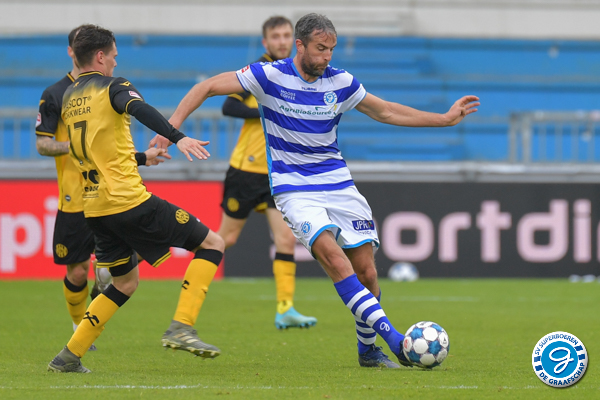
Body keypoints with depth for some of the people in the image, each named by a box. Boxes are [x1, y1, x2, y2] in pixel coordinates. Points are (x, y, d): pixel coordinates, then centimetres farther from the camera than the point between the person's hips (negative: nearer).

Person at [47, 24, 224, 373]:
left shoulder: (68, 98, 18)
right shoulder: (112, 87, -5)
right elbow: (138, 108, -28)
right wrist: (178, 138, -40)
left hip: (95, 209, 8)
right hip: (130, 201, -8)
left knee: (125, 283, 23)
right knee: (212, 243, 0)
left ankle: (69, 357, 14)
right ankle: (181, 328, -14)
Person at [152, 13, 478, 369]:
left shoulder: (340, 82, 0)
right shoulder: (270, 76, -10)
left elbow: (386, 112, 13)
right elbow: (208, 87, -5)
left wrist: (445, 119, 9)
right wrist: (172, 125, -15)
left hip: (338, 183, 4)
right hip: (293, 188, -4)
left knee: (366, 270, -3)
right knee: (334, 256, -25)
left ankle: (368, 349, 18)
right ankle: (391, 336, -30)